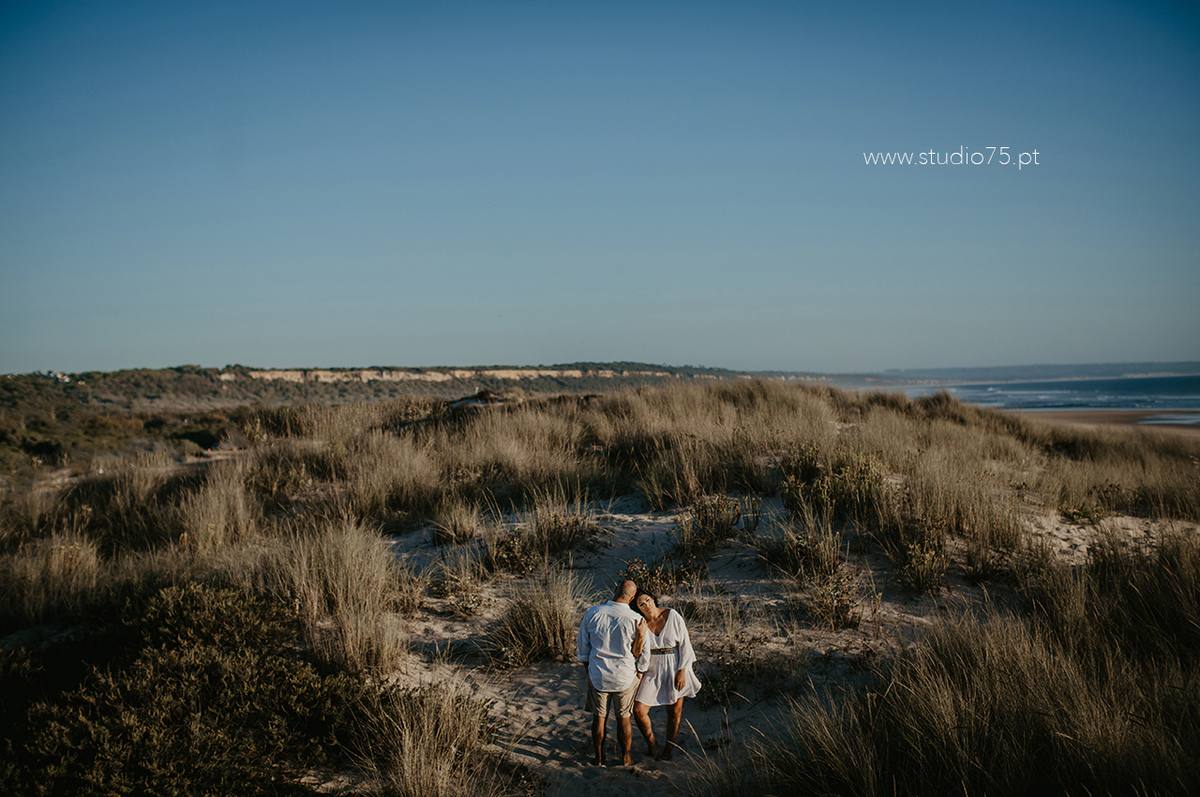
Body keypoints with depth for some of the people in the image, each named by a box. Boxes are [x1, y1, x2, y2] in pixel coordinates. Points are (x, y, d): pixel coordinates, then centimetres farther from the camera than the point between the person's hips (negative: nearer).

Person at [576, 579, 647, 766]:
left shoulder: (592, 613, -11)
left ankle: (599, 758, 25)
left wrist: (587, 666, 14)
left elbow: (582, 644, 2)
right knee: (624, 717, 14)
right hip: (625, 677, -1)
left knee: (599, 716, 14)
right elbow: (642, 652, -6)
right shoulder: (636, 620, -17)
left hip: (597, 675, 1)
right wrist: (640, 671, 10)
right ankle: (626, 757, 26)